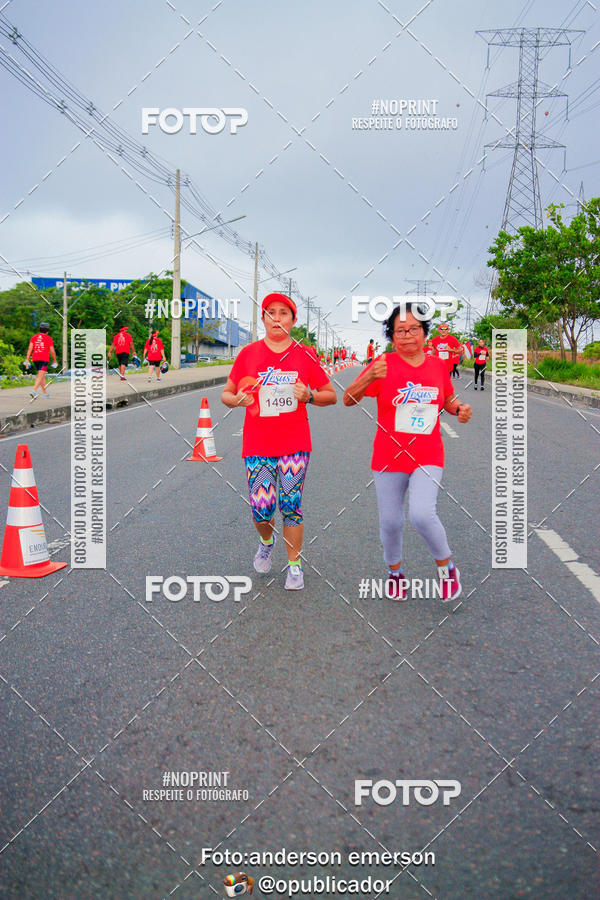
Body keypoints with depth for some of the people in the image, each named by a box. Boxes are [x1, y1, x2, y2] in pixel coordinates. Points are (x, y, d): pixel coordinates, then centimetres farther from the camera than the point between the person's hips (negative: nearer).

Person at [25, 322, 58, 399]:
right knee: (40, 376, -11)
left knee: (42, 375, 20)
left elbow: (30, 348, 2)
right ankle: (34, 391, -30)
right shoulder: (49, 338, -2)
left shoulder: (34, 337, 9)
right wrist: (55, 361, 13)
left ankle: (45, 392, 28)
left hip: (35, 358, 5)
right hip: (44, 359, -5)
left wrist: (27, 360, 2)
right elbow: (52, 351, -1)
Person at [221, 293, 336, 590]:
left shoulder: (304, 354, 3)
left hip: (295, 443, 0)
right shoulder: (248, 353, 5)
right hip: (257, 445, 1)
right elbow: (227, 394, 12)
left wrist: (309, 395, -12)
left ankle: (294, 564, 19)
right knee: (261, 508, -5)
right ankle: (266, 542, 30)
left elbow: (331, 396, 8)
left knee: (290, 505, 0)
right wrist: (238, 399, -11)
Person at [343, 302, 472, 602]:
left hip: (428, 458, 0)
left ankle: (446, 566, 8)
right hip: (389, 458, 0)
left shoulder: (438, 365, 3)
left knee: (422, 514, -19)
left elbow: (447, 399, 21)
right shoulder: (383, 364, -8)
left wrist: (460, 408, -2)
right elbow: (348, 400, -17)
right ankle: (394, 571, 36)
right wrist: (369, 378, -35)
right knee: (390, 522, 7)